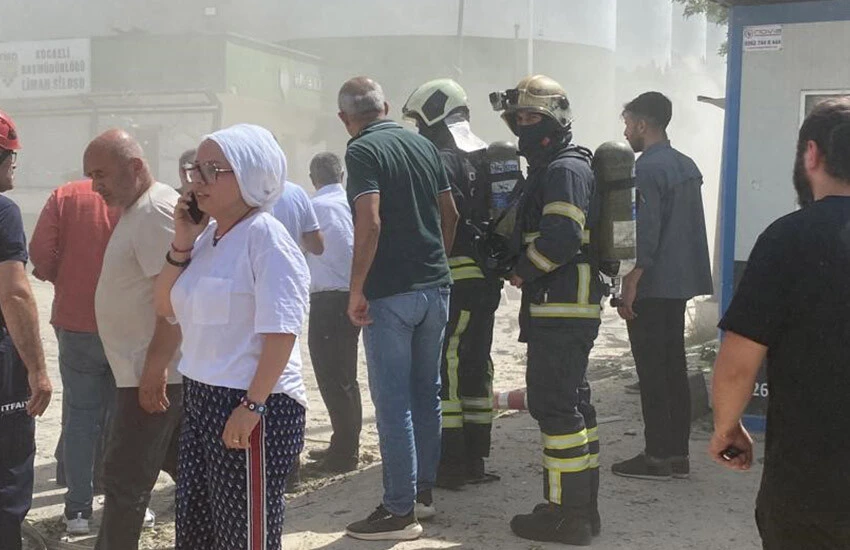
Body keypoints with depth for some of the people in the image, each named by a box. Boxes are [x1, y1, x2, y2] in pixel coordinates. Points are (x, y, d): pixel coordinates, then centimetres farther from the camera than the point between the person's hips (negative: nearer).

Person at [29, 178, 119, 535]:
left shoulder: (64, 196, -2)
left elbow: (40, 255, -8)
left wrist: (66, 280, 11)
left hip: (76, 325, 1)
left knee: (82, 417, 10)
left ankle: (78, 509, 13)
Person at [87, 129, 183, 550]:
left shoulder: (156, 210, -16)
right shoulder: (135, 210, 16)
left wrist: (154, 368, -25)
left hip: (152, 375, -10)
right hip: (156, 371, 10)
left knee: (124, 479, -4)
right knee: (185, 467, 17)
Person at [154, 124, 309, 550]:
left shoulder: (264, 236, -14)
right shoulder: (207, 234, 10)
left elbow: (281, 332, -20)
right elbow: (166, 308, 15)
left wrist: (251, 407, -23)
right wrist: (182, 244, 2)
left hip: (253, 407, -8)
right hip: (201, 399, 9)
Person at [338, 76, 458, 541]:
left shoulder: (363, 151, -11)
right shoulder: (423, 145, 11)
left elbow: (369, 223, -21)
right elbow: (450, 213, 14)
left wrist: (356, 290, -15)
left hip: (391, 293, -7)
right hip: (435, 287, 7)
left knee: (393, 402, -1)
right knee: (427, 392, 16)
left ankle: (400, 511, 4)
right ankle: (423, 489, 27)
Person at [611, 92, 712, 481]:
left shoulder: (648, 168, -14)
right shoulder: (687, 165, 13)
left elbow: (646, 233, -20)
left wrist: (629, 286, -17)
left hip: (653, 286, -9)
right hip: (681, 283, 9)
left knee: (652, 372, -2)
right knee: (675, 368, 12)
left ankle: (657, 457, 3)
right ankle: (678, 453, 17)